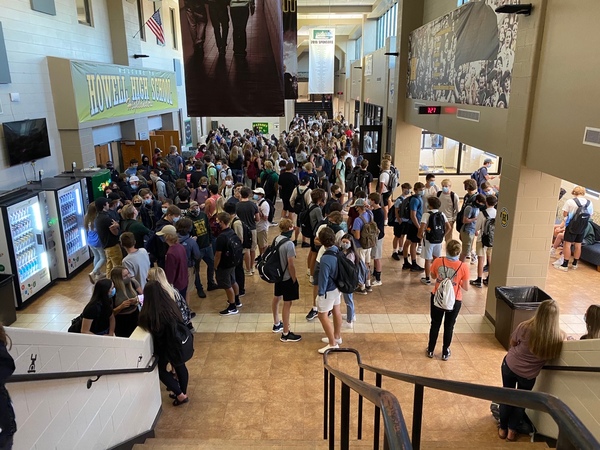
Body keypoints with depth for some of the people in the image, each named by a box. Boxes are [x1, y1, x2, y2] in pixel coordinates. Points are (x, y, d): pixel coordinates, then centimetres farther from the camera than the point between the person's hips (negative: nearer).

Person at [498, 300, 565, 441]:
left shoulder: (525, 327, -25)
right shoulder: (558, 337, -25)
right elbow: (553, 356, -4)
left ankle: (503, 429, 38)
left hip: (510, 365, 0)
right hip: (528, 375, 0)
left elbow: (512, 343, -6)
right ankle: (511, 431, 38)